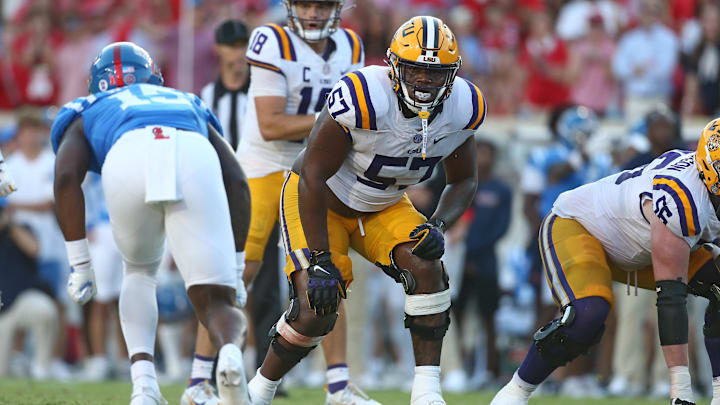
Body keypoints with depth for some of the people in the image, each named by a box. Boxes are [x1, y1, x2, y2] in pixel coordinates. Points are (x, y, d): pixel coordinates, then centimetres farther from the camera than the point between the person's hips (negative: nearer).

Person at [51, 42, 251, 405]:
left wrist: (79, 264, 17)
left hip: (129, 162, 0)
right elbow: (236, 181, 30)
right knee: (215, 302, 6)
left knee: (140, 271, 29)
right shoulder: (190, 106, 45)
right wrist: (235, 268, 32)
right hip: (196, 161, 0)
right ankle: (229, 351, -30)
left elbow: (66, 177, 17)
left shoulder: (86, 114, 39)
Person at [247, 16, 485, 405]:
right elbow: (313, 177, -28)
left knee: (425, 265, -21)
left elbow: (463, 181, 1)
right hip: (315, 201, -5)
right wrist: (320, 261, -28)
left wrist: (439, 225, -20)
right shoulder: (362, 99, -35)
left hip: (382, 208, 5)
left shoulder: (462, 108, -17)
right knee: (316, 310, -17)